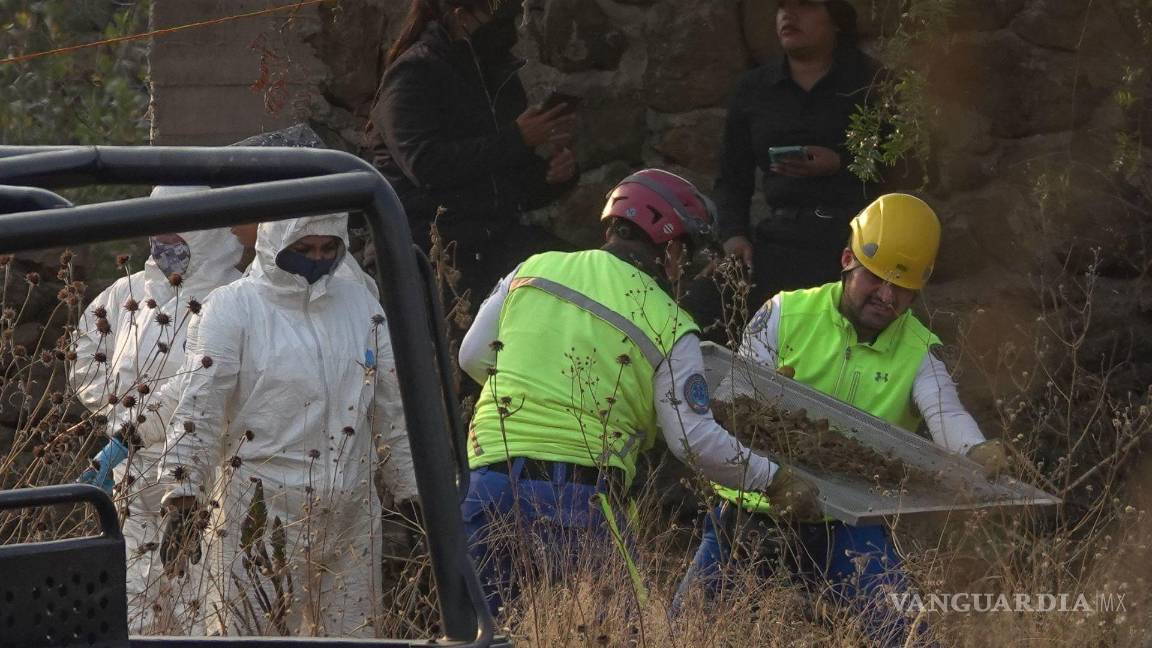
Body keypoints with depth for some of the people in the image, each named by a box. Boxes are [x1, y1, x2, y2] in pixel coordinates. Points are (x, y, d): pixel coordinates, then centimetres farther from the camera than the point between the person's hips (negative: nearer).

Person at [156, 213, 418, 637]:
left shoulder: (359, 301, 11)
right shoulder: (233, 308, -5)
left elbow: (393, 411, 17)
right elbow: (198, 412, -9)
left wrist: (412, 492, 16)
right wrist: (183, 502, -16)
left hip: (351, 518, 5)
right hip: (261, 518, -5)